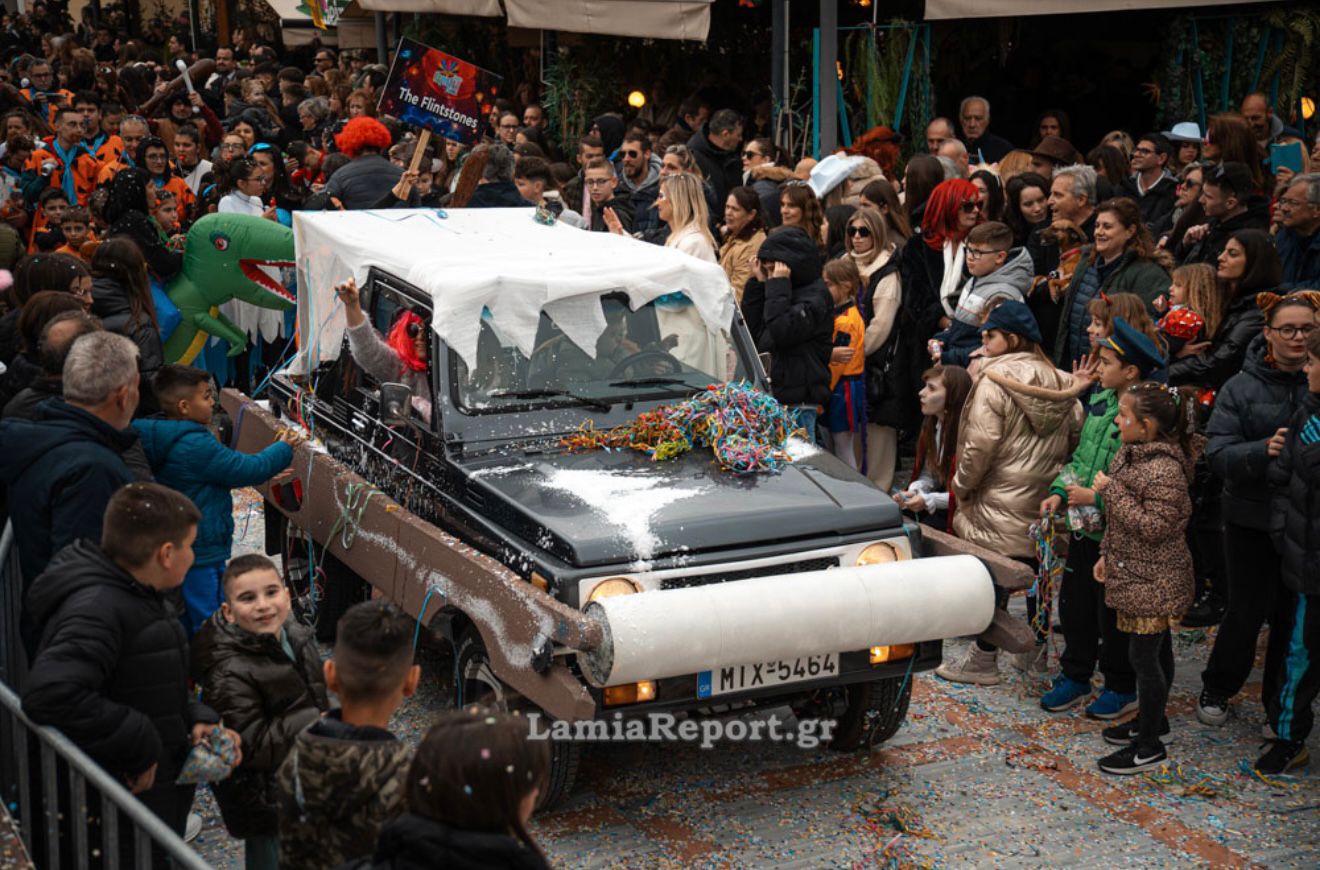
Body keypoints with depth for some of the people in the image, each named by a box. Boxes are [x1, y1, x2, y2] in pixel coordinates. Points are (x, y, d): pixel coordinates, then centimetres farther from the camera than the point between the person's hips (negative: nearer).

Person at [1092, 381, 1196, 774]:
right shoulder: (1129, 453, 5)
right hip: (1136, 575, 9)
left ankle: (1150, 746, 7)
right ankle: (1152, 719, 35)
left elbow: (1155, 527, -28)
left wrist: (1112, 491, -24)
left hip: (1153, 581, -9)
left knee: (1144, 655, -2)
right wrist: (1107, 554, 18)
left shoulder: (1164, 470, -26)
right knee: (1156, 650, 22)